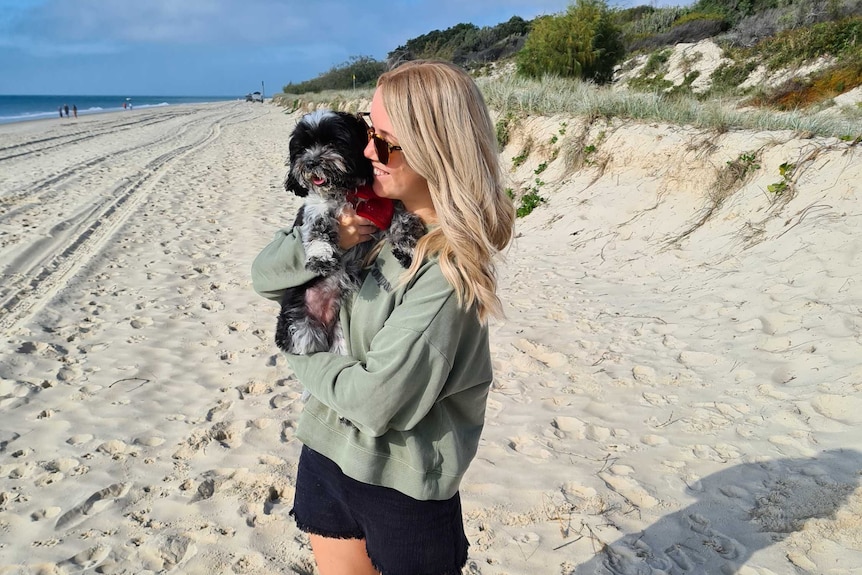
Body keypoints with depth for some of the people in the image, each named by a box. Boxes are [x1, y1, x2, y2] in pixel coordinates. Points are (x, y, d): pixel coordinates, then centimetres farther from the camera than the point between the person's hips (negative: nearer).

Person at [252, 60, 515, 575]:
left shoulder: (449, 265, -24)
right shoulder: (368, 213, -4)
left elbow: (377, 400, -26)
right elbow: (265, 277, 0)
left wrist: (302, 354, -9)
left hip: (403, 482, -6)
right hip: (328, 453, 6)